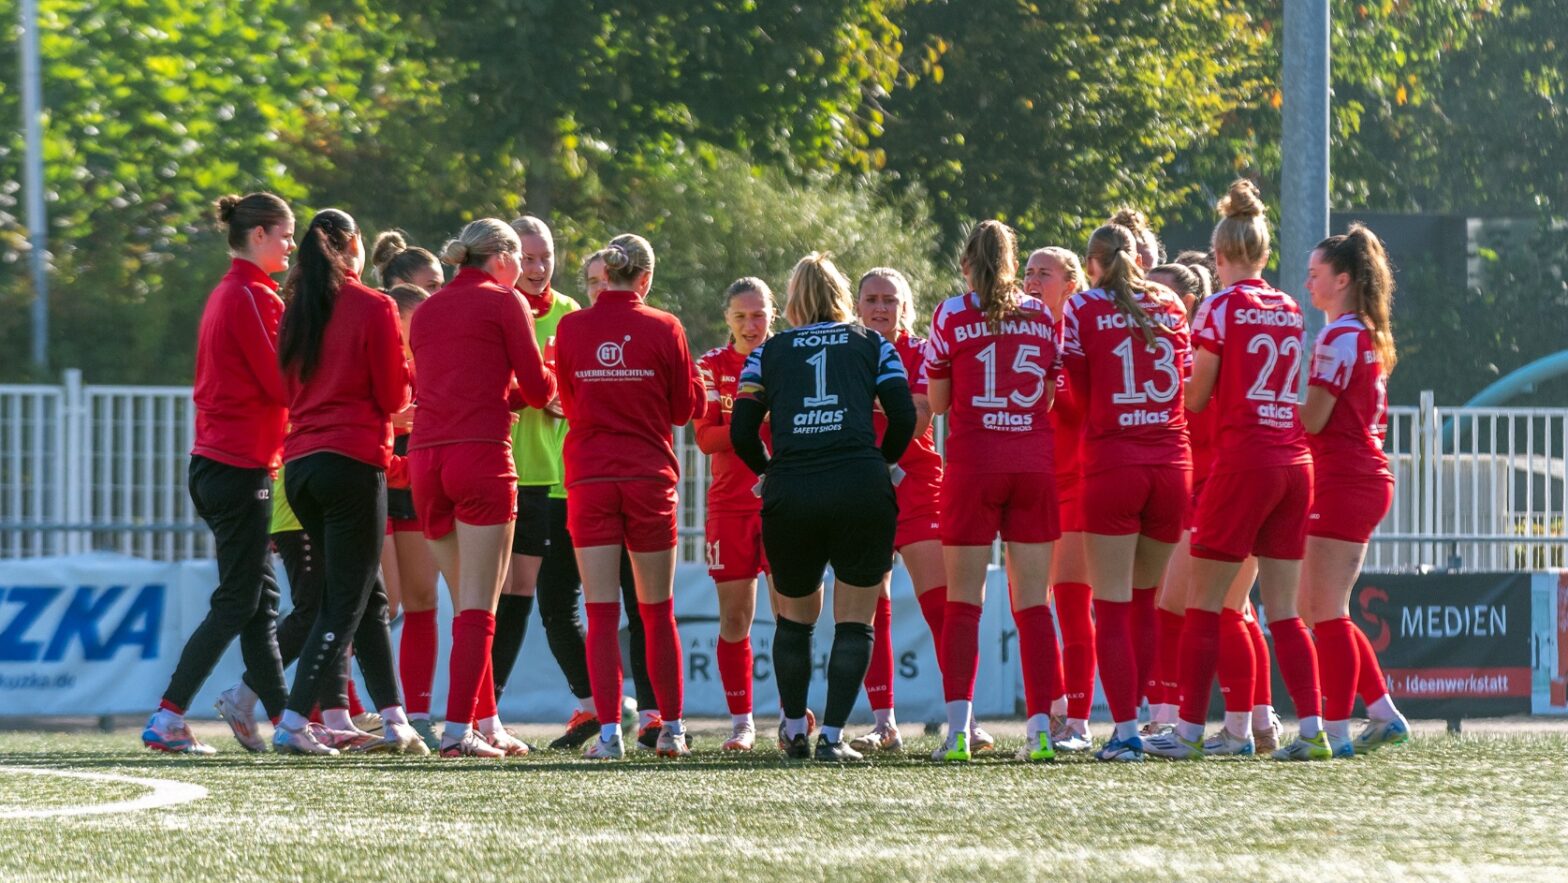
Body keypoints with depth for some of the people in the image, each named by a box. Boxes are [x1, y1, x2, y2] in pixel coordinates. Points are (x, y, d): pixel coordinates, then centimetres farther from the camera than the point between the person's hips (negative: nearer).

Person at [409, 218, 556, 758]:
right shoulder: (503, 302, 1)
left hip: (425, 456, 6)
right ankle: (459, 729, -12)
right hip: (482, 455, -6)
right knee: (478, 606, -5)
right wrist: (545, 385, 24)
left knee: (466, 600, 14)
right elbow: (537, 389, 1)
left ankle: (488, 726, 18)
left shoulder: (426, 311, 19)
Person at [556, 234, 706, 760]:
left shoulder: (571, 328, -1)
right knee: (658, 612, 11)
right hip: (649, 479, 0)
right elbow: (687, 408, 4)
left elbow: (568, 404, 10)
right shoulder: (663, 329, -5)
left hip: (589, 479, 0)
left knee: (601, 613, -1)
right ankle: (672, 727, 14)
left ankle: (608, 732, -9)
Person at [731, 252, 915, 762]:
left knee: (794, 618, 20)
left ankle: (795, 733, 24)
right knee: (855, 621, 7)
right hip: (861, 487, -1)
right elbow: (904, 416, 3)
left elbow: (741, 432, 7)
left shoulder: (768, 353, 15)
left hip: (789, 494, 1)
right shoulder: (872, 344, 14)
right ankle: (832, 736, -3)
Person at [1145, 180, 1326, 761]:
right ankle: (1313, 729, -3)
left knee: (1204, 602, 1)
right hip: (1295, 462, 6)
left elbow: (1196, 399, -3)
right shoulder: (1290, 310, 12)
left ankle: (1190, 730, 0)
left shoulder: (1222, 307, -5)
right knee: (1283, 611, 7)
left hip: (1242, 461, -6)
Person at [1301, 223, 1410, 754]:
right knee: (1321, 610, 14)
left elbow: (1313, 418, -18)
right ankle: (1384, 716, 15)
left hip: (1343, 483, -10)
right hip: (1367, 477, 10)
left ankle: (1335, 731, -6)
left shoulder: (1340, 337, -13)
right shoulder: (1369, 336, 16)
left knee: (1325, 612, -6)